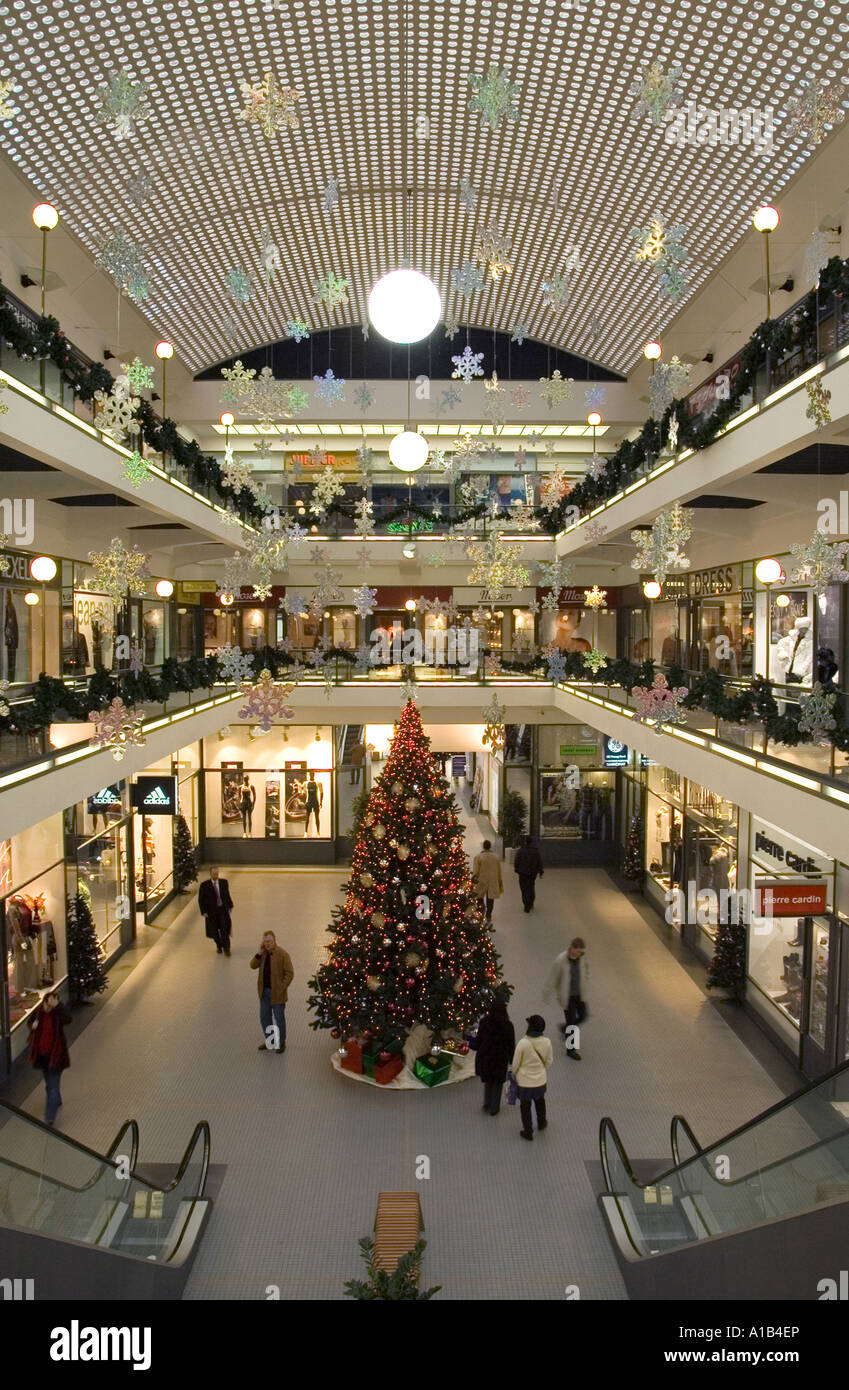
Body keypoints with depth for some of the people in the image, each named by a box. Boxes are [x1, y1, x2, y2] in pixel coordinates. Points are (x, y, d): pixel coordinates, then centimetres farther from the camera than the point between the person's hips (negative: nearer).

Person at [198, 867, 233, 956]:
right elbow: (201, 900, -4)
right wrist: (204, 911, -8)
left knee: (225, 930, -4)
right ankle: (219, 946, 32)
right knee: (214, 931, 9)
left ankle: (226, 948, 8)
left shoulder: (224, 882, -1)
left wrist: (230, 905, 13)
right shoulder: (204, 885, -10)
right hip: (211, 911, -1)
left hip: (223, 909, 1)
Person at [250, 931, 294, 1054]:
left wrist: (282, 988, -19)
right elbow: (253, 966, -1)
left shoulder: (283, 954, -16)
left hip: (277, 993, -6)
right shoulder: (263, 953, 4)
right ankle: (269, 1041, 31)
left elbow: (289, 973, -15)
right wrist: (259, 953, -13)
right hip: (264, 991, 6)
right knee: (264, 1017, 15)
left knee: (279, 1018, 6)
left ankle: (281, 1043, 20)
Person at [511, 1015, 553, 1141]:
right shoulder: (547, 1042, -18)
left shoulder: (523, 1043, -29)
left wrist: (514, 1074, 5)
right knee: (540, 1101, 30)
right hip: (540, 1080, 3)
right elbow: (549, 1061, -2)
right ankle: (541, 1123, 49)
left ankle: (528, 1132, 29)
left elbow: (516, 1063, -16)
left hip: (524, 1081, -3)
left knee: (525, 1106, 17)